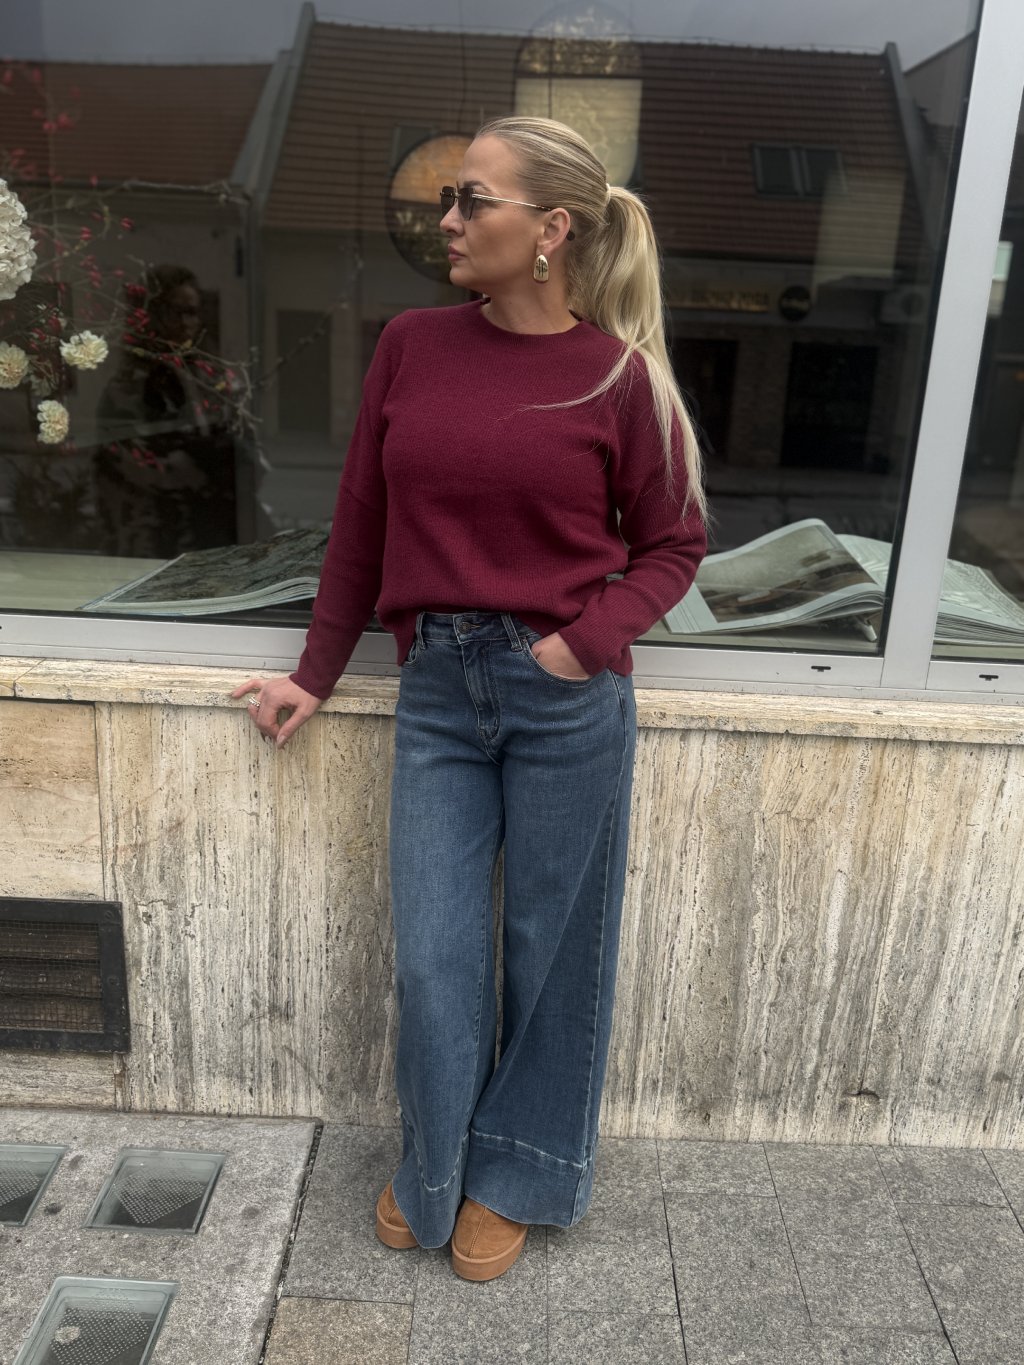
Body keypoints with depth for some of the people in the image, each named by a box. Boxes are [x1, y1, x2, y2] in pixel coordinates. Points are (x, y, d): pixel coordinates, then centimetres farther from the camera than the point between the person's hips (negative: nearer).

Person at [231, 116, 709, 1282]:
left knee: (552, 947, 12)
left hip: (567, 700, -2)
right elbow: (360, 524, 9)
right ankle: (432, 1171, 38)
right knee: (432, 959, 9)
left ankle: (514, 1178, 38)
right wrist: (314, 676, 13)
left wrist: (586, 638, -12)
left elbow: (674, 542, 4)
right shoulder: (412, 345, 3)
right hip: (436, 688, 3)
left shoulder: (619, 375, -5)